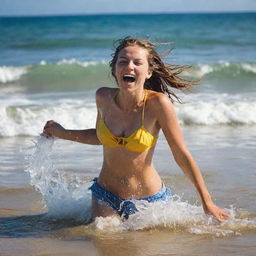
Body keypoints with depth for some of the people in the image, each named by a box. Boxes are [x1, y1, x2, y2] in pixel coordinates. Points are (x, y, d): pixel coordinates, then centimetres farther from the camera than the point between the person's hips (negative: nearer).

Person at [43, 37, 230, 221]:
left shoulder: (157, 103, -22)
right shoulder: (104, 98, -9)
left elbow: (182, 156, -15)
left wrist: (207, 202, -11)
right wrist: (63, 134, 6)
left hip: (149, 200, -3)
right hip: (105, 195, 3)